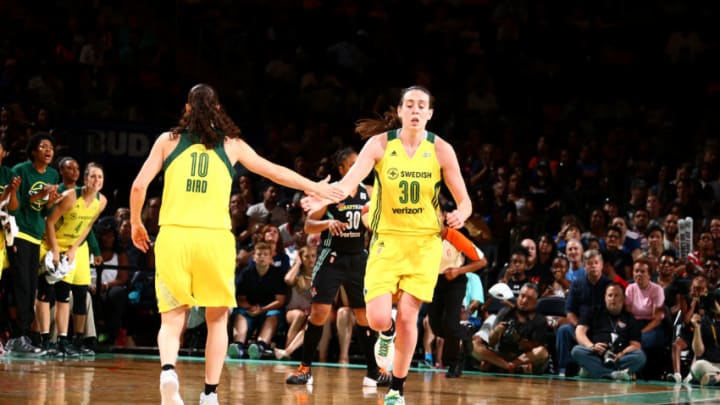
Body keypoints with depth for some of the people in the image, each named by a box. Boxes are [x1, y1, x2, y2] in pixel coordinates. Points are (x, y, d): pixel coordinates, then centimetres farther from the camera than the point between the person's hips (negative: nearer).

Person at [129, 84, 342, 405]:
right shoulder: (231, 144, 12)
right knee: (217, 319, 15)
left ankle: (168, 370, -25)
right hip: (214, 237, 0)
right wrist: (316, 188, 32)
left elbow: (139, 186, 5)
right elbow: (275, 172, 19)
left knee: (172, 319, 3)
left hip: (173, 235, 0)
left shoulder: (168, 140, 11)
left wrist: (136, 223, 21)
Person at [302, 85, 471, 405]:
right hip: (387, 238, 0)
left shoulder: (441, 150, -3)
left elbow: (464, 201, 0)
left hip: (424, 241, 0)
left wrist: (460, 215, -24)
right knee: (377, 319, -12)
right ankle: (387, 332, 27)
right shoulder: (380, 144, -6)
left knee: (407, 316, -6)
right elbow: (351, 180, -20)